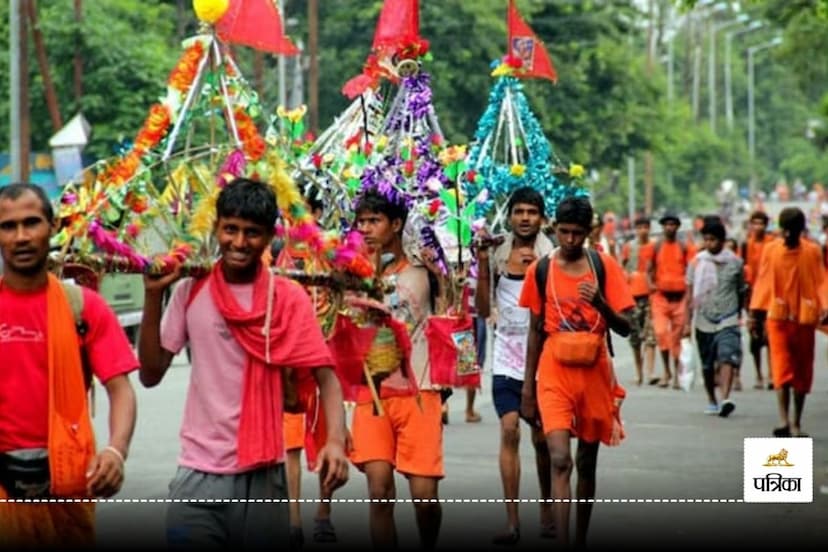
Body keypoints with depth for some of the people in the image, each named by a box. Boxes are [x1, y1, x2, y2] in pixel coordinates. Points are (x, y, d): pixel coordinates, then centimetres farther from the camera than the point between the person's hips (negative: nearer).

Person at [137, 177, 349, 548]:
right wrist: (153, 297, -7)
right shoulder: (191, 291, 2)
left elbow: (324, 375, -7)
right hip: (199, 475, 1)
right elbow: (151, 374, 3)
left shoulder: (289, 299, -2)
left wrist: (336, 439, -24)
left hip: (262, 474, -1)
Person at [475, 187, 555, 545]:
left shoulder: (551, 257, -2)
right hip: (507, 355, 1)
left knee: (541, 437, 7)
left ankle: (547, 511, 25)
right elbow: (484, 309, 4)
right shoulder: (498, 255, 4)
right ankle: (512, 521, -10)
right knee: (509, 431, -11)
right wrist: (482, 265, -5)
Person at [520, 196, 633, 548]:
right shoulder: (541, 270, 1)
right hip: (555, 373, -1)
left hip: (594, 373, 1)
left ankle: (581, 540, 28)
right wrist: (528, 384, 9)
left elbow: (624, 327, -3)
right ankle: (563, 544, -21)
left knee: (587, 462, 13)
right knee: (560, 460, -16)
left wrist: (599, 302, -22)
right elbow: (535, 330, 9)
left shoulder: (605, 266, -1)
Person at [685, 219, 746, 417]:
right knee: (707, 364, 10)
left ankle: (725, 400, -28)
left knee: (727, 358, -19)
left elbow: (741, 291, 13)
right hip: (703, 321, 2)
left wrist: (739, 315, 18)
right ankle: (711, 400, 25)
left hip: (728, 320, -2)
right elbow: (690, 293, 4)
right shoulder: (697, 262, 3)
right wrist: (687, 322, 1)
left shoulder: (735, 262, 2)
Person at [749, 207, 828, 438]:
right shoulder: (770, 250, 1)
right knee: (781, 367, -12)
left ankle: (796, 423, 18)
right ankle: (784, 421, -20)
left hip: (804, 317, 1)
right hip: (777, 316, -1)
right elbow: (763, 282, 3)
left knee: (802, 370, 7)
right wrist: (754, 312, -1)